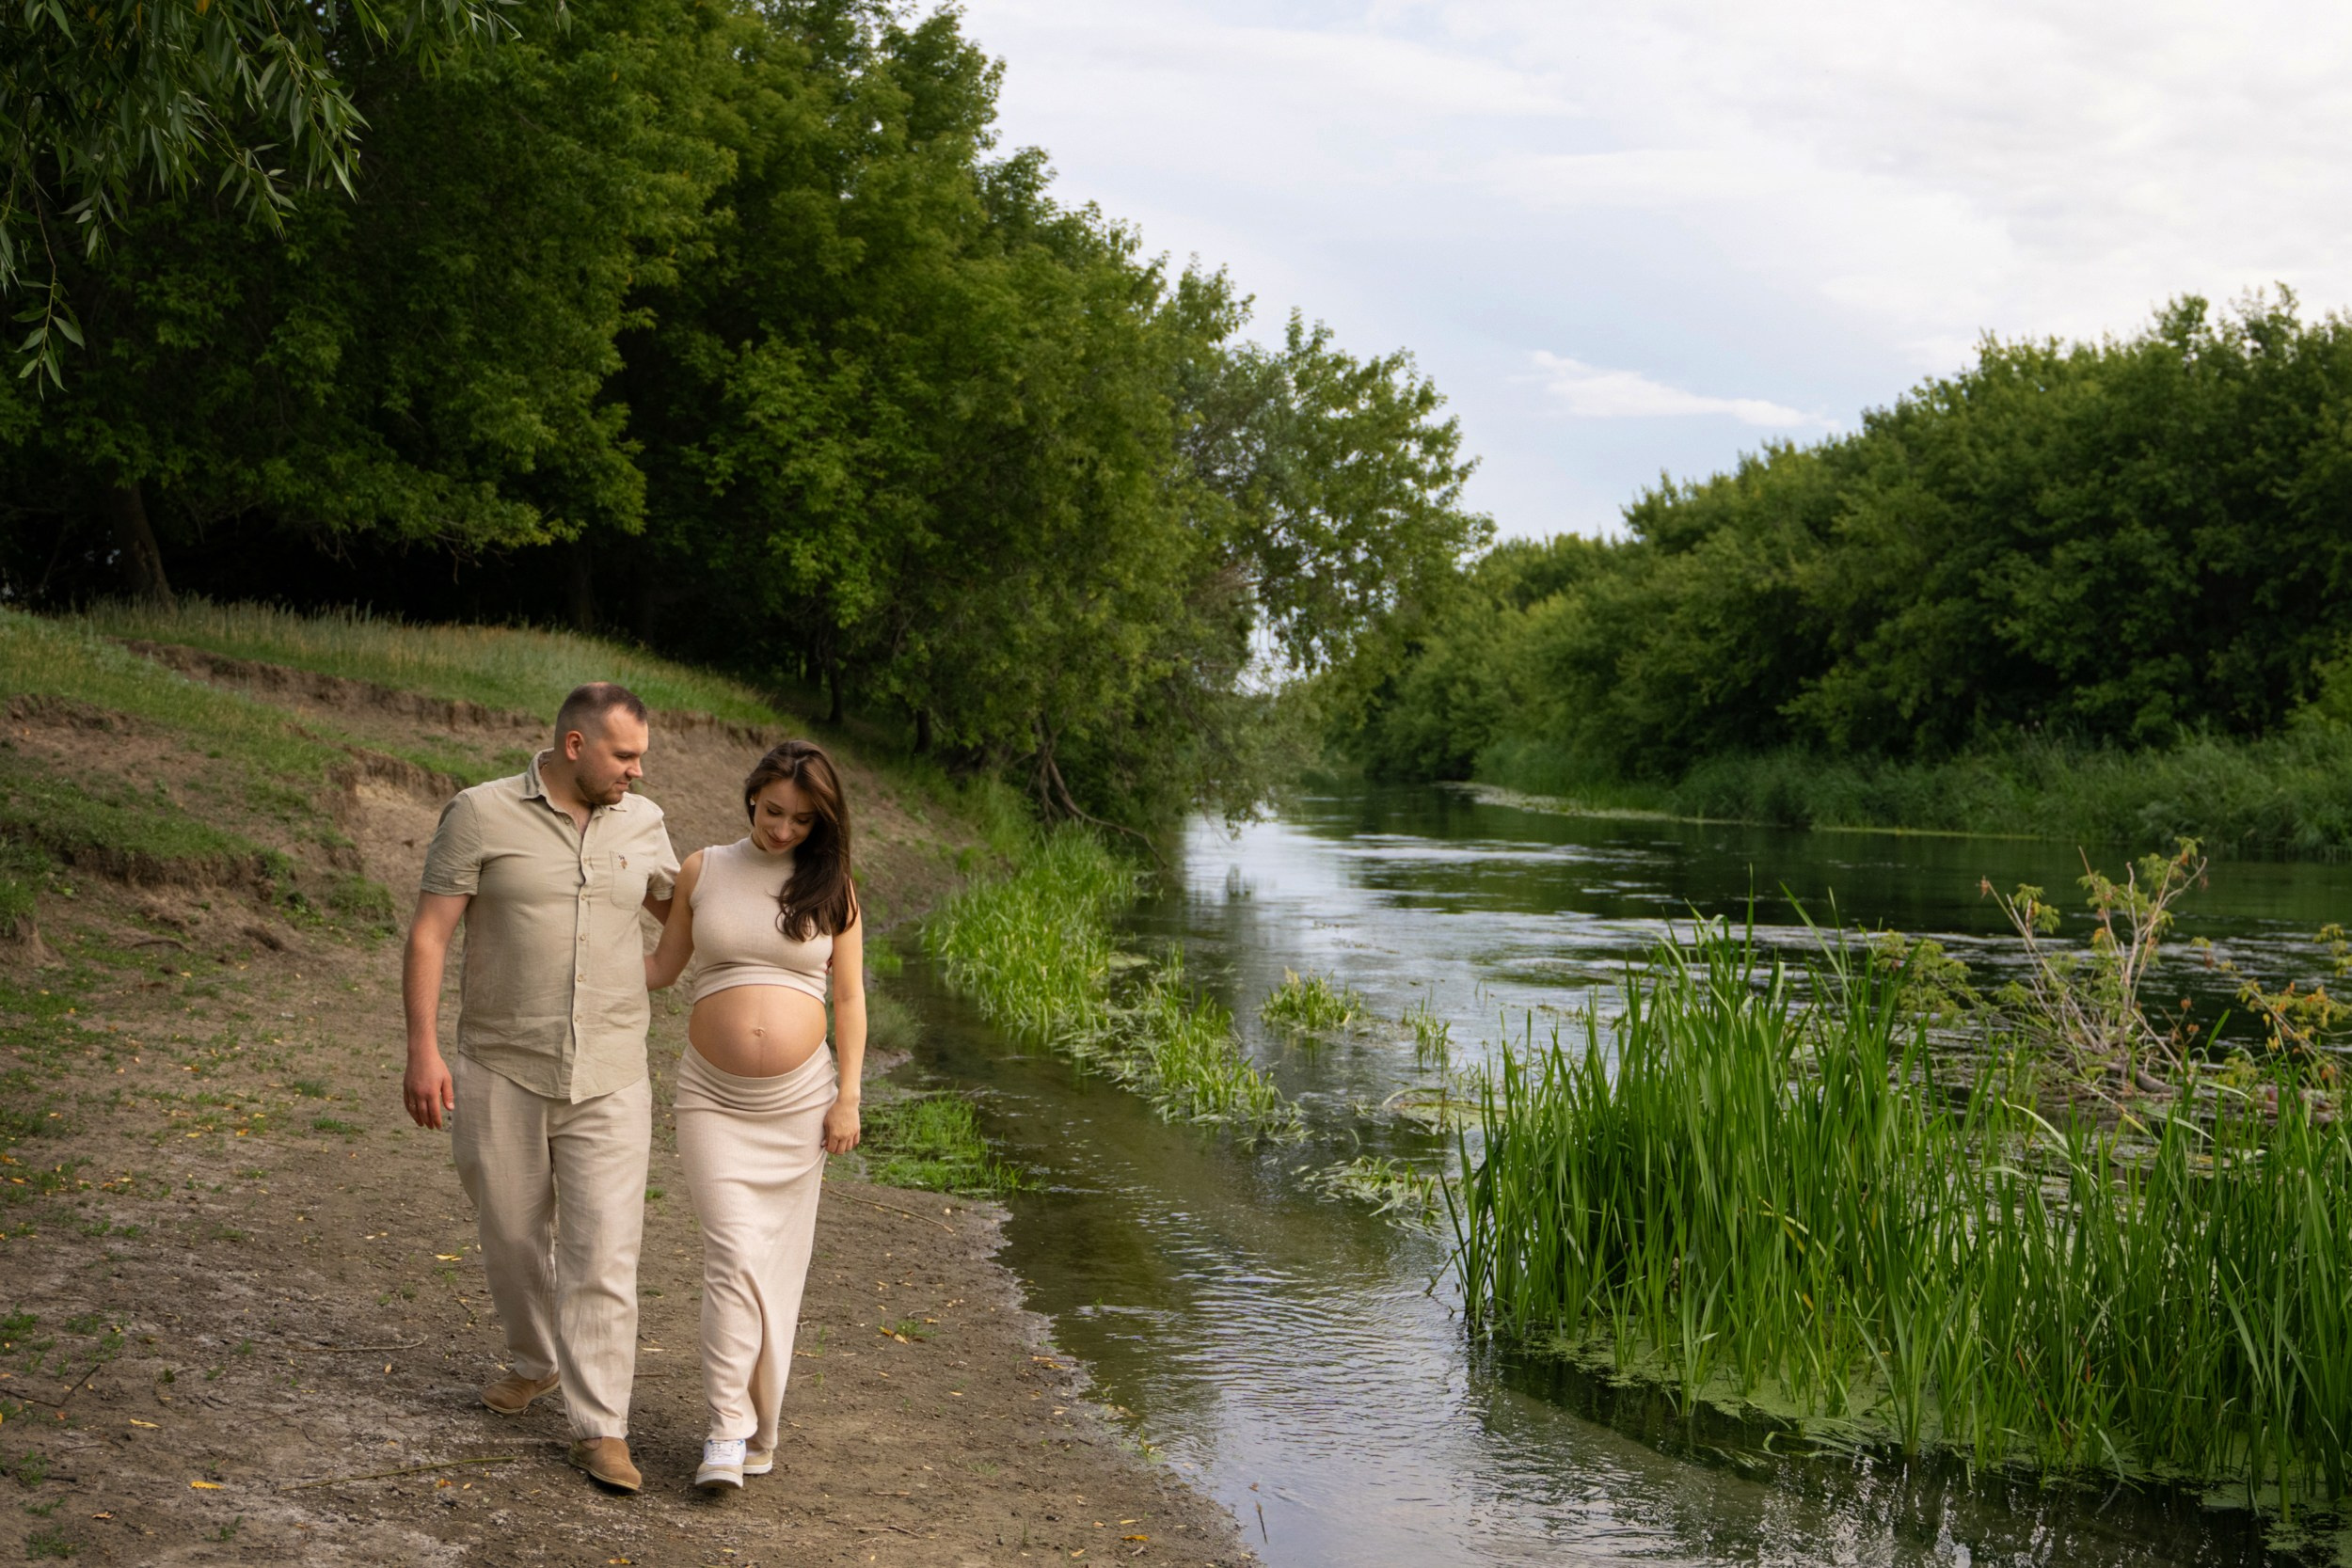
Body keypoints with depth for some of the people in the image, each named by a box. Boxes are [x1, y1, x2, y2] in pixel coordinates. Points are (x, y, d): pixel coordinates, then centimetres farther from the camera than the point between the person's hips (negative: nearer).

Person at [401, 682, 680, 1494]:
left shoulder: (641, 824, 5)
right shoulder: (482, 814, -6)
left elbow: (686, 910, 22)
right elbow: (429, 934, -6)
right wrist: (423, 1048, -13)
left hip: (608, 1083, 1)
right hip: (501, 1072, -1)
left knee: (604, 1255, -4)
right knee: (513, 1237, 14)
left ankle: (600, 1428, 2)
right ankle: (534, 1361, 40)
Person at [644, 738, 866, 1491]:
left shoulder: (831, 889, 3)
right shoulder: (703, 871, 4)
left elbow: (850, 999, 4)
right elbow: (660, 968, 12)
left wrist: (847, 1099, -2)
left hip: (799, 1098, 1)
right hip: (713, 1097, -1)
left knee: (777, 1259, 5)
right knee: (733, 1253, -13)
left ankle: (758, 1428, 17)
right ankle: (727, 1430, -10)